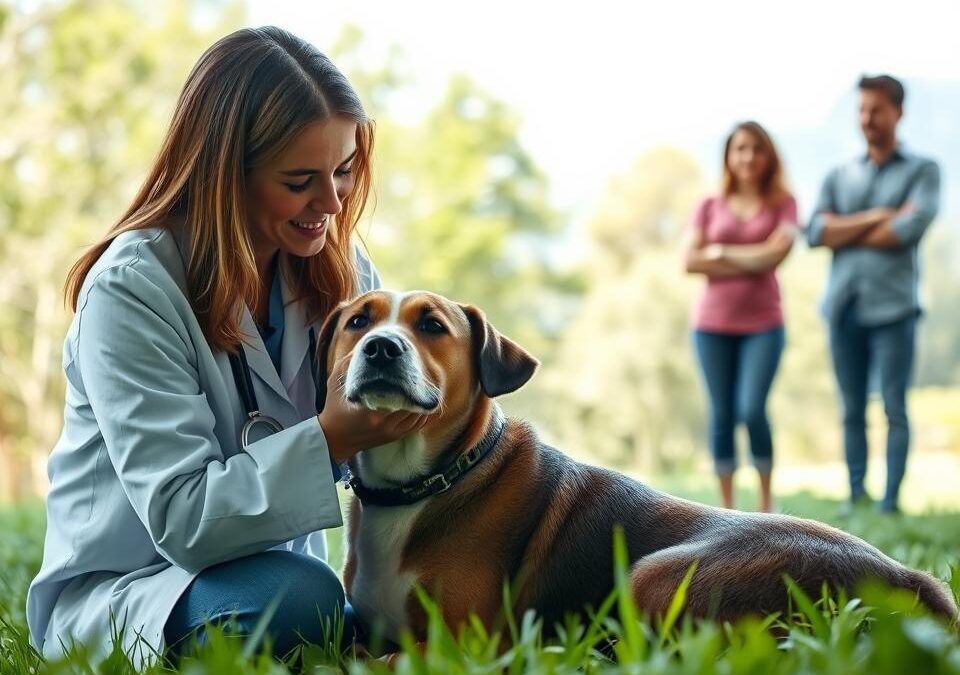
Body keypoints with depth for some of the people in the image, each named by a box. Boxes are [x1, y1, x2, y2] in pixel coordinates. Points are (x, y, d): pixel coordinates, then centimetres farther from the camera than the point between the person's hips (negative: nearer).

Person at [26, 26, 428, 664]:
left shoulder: (339, 267, 0)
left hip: (277, 566, 5)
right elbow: (182, 521, -23)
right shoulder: (133, 288, -18)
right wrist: (332, 437, -34)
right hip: (115, 594, -5)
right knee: (297, 597, -35)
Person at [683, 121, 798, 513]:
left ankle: (766, 501, 6)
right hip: (713, 323, 2)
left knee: (752, 410, -14)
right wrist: (750, 263, -7)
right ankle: (727, 509, 10)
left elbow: (776, 253, -10)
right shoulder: (709, 207, 9)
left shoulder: (783, 204, 7)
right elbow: (690, 261, -3)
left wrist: (720, 252, -4)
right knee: (721, 415, 1)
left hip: (763, 323, -1)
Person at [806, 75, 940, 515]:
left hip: (892, 307, -3)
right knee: (852, 410, 4)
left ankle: (891, 499, 1)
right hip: (843, 308, 3)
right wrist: (878, 218, -8)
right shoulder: (838, 177, 16)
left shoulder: (922, 171, 7)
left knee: (894, 409, -3)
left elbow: (912, 228, -9)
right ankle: (855, 493, 9)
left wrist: (845, 235, -1)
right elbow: (816, 232, 0)